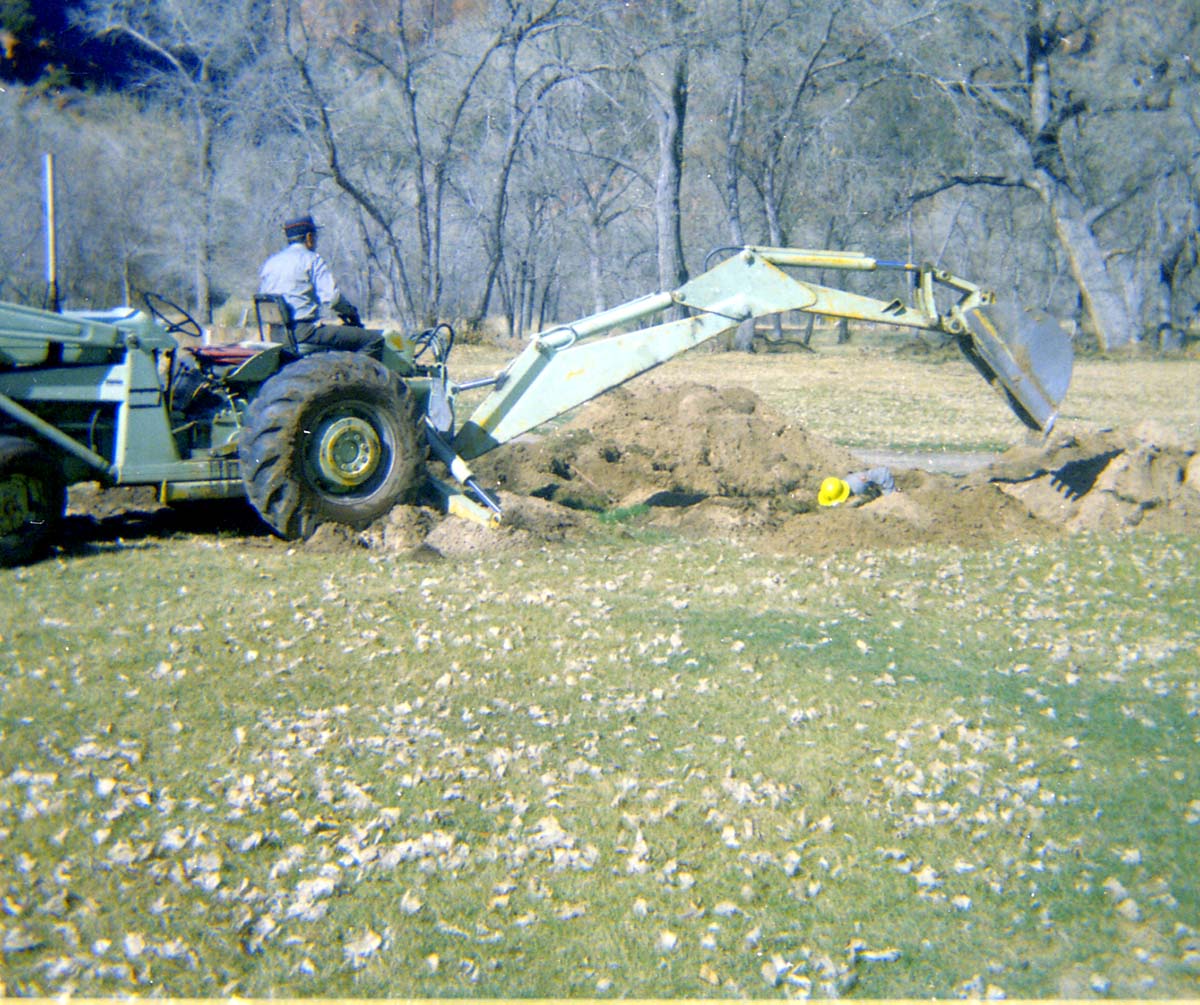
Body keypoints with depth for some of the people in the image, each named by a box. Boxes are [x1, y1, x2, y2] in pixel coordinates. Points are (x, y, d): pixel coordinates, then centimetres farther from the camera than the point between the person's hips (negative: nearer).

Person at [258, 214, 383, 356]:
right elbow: (331, 297, -16)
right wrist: (352, 313, 3)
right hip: (303, 331, -8)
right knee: (374, 339, -11)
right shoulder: (312, 259, -4)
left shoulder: (268, 263, 16)